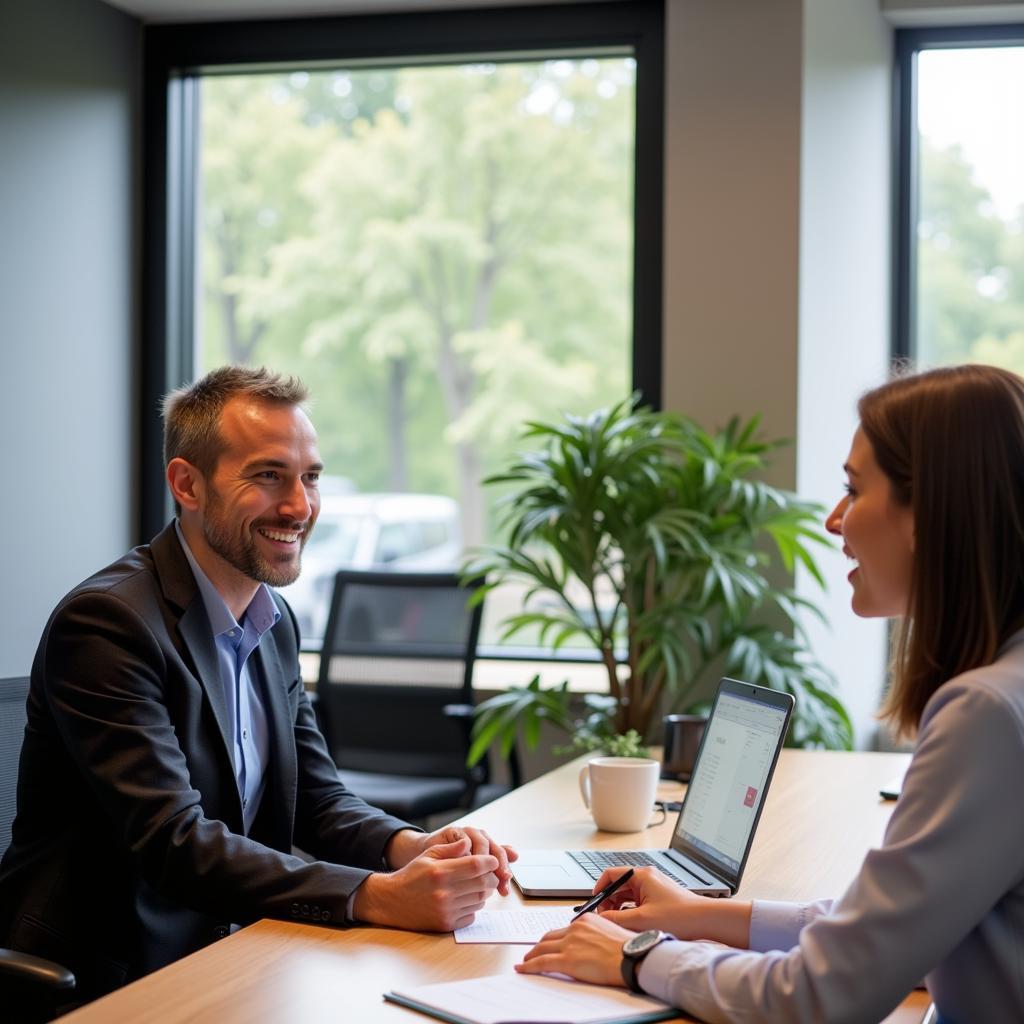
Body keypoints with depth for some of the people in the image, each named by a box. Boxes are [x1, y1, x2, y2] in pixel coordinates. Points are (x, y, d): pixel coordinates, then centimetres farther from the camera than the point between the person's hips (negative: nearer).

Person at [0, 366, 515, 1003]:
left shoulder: (277, 622, 9)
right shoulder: (106, 622, -17)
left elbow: (319, 800, 9)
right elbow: (174, 843, -24)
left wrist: (413, 847, -13)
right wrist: (381, 897, -32)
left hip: (228, 958, 7)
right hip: (105, 980, -7)